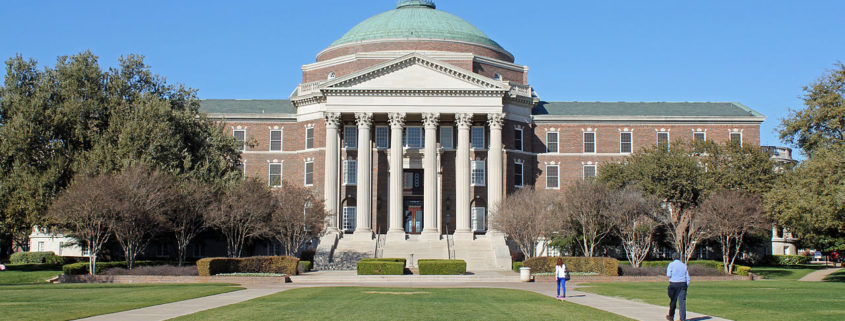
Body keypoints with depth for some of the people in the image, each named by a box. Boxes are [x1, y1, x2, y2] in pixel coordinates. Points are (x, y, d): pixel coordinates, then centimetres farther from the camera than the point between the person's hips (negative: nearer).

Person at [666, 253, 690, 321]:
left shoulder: (671, 264, -2)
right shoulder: (684, 265, 9)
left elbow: (668, 275, -12)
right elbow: (687, 277, 8)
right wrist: (687, 285, 14)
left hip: (674, 284, -2)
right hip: (683, 284, 2)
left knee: (673, 301, 9)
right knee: (682, 301, 0)